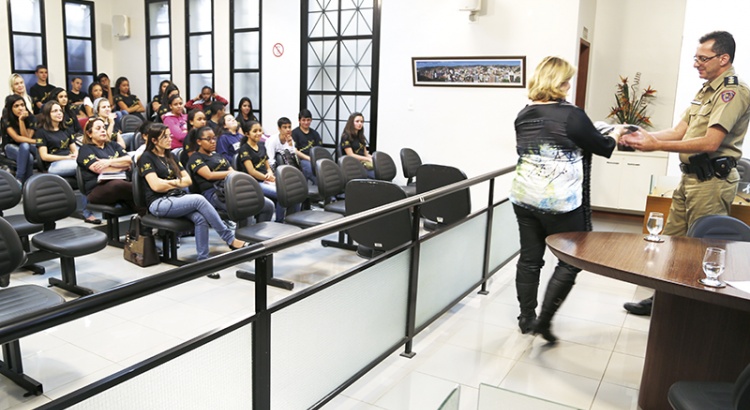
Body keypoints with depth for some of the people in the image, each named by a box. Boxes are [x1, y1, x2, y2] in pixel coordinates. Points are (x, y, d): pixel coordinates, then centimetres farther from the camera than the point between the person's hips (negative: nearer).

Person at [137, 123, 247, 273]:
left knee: (200, 218, -28)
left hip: (178, 198, 6)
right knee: (199, 199, -30)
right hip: (159, 203, -6)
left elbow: (188, 180, 15)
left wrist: (169, 183, -4)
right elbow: (156, 185, -12)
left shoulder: (170, 156, 21)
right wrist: (177, 182, 2)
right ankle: (230, 239, -26)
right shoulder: (147, 158, 1)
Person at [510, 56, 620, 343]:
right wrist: (616, 135, 24)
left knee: (529, 258, 13)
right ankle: (544, 320, 6)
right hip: (559, 202, -6)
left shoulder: (524, 115, 7)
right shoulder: (571, 115, -11)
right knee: (570, 261, 8)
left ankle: (527, 319, 22)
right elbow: (603, 147, 1)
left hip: (524, 197, 6)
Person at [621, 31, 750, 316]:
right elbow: (679, 131, 11)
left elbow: (710, 143, -24)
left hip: (711, 182, -9)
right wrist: (644, 136, -4)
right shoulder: (706, 90, 15)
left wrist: (656, 145, -24)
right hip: (690, 177, 9)